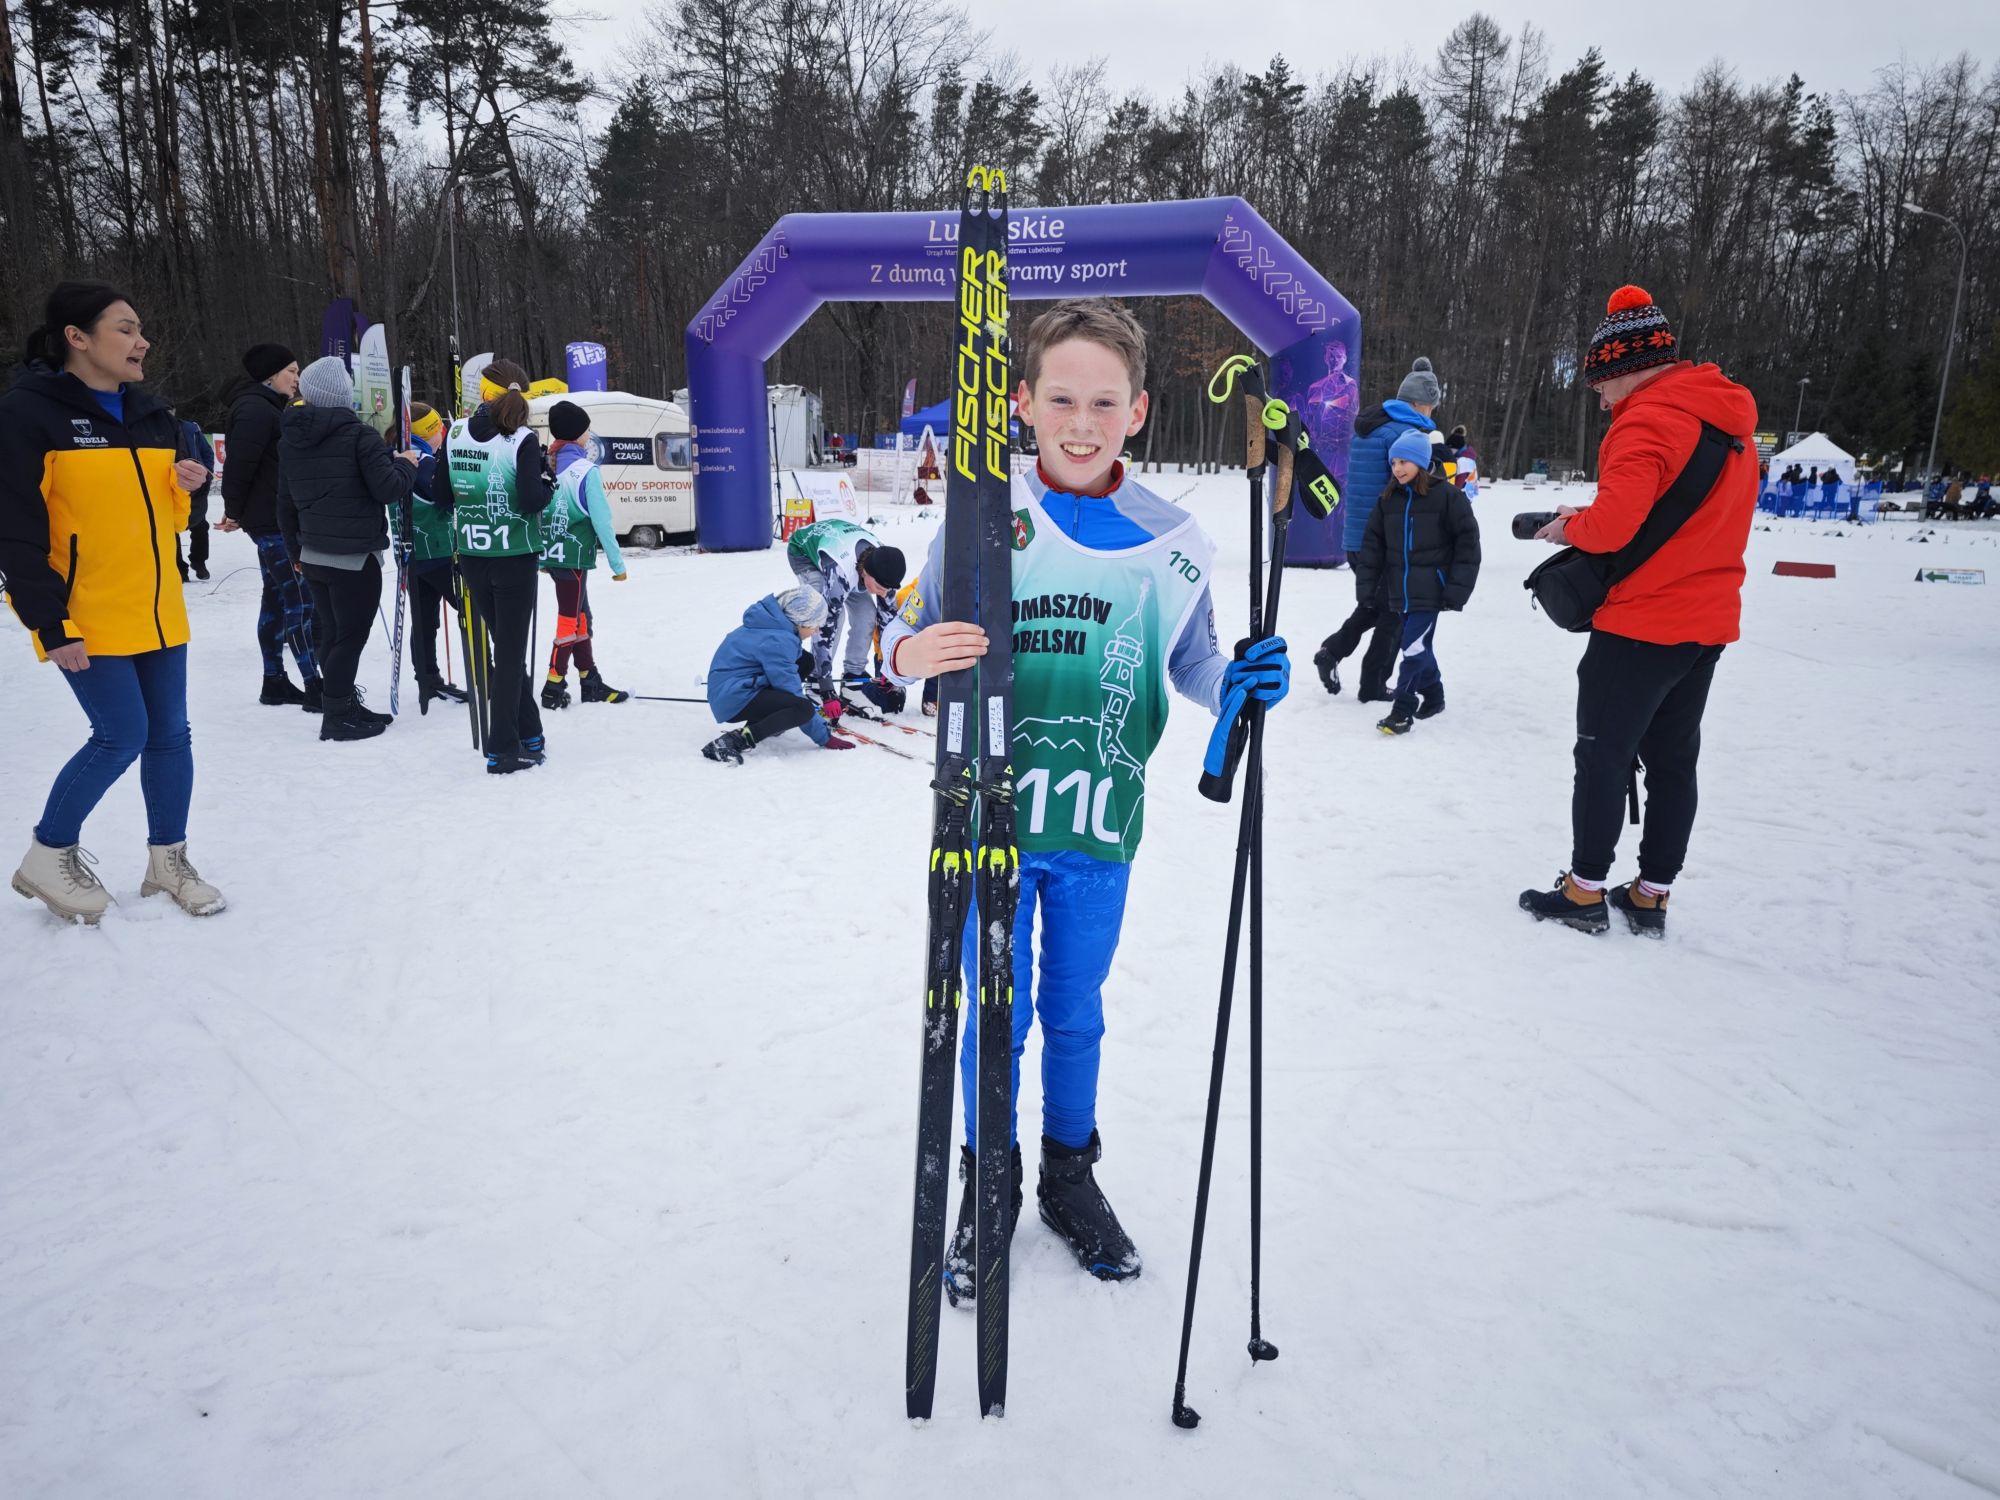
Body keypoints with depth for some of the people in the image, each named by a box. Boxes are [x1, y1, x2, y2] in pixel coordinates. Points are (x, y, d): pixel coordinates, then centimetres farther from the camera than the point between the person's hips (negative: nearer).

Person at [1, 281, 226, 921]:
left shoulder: (151, 414, 11)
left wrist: (185, 488, -3)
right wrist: (52, 627, -16)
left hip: (158, 611, 7)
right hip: (85, 619, -6)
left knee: (170, 733, 8)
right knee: (122, 736, -7)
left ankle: (168, 859, 22)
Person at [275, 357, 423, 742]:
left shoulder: (289, 441, 10)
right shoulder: (358, 435, -12)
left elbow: (286, 504, 15)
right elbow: (387, 488, -17)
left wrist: (296, 550, 25)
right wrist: (406, 464, 3)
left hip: (313, 555, 7)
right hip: (355, 556, -7)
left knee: (332, 633, 15)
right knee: (351, 635, -1)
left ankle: (345, 706, 25)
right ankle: (340, 716, 2)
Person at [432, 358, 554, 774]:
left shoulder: (456, 434, 2)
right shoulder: (523, 440, -13)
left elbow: (441, 495, 4)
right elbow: (531, 500, -20)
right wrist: (549, 483, -1)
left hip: (472, 559, 4)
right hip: (514, 558, -4)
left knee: (505, 646, 17)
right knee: (511, 653, 2)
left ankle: (529, 734, 24)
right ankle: (503, 750, 3)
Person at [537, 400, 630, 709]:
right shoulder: (586, 471, -14)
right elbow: (602, 522, -15)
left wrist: (542, 559, 18)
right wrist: (617, 563, -7)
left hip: (551, 554, 7)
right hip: (573, 556, -7)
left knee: (581, 617, 15)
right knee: (569, 622, 2)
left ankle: (590, 683, 21)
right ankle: (553, 689, 5)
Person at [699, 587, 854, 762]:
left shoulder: (774, 625, 6)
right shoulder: (777, 641, -23)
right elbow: (791, 692, -20)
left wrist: (820, 707, 10)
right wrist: (823, 737, -14)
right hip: (734, 700, -10)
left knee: (805, 660, 10)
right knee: (803, 708, -27)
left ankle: (766, 719, 10)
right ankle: (735, 741, -24)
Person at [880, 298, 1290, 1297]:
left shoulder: (1168, 542, -1)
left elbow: (1189, 662, 8)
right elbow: (913, 634, -4)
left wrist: (1241, 681, -12)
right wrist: (904, 652, -26)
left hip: (1098, 825, 2)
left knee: (1075, 1014, 18)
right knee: (996, 1016, 11)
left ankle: (1070, 1174, 41)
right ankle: (987, 1184, 35)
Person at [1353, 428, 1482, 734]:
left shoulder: (1447, 495, -7)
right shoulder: (1387, 499, 6)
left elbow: (1467, 543, -6)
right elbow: (1373, 545, 8)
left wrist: (1457, 590, -10)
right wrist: (1365, 589, 2)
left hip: (1429, 590, -5)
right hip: (1398, 590, 5)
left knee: (1414, 646, -11)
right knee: (1420, 646, 16)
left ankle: (1402, 710, -4)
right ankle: (1433, 696, 34)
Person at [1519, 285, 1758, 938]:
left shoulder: (1649, 419, -18)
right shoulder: (1733, 418, 12)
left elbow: (1612, 525, -26)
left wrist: (1570, 526, -6)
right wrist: (1593, 521, 10)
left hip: (1640, 626, -9)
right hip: (1709, 624, 9)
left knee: (1603, 757, 2)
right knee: (1673, 759, 13)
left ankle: (1585, 891, 10)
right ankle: (1652, 895, 21)